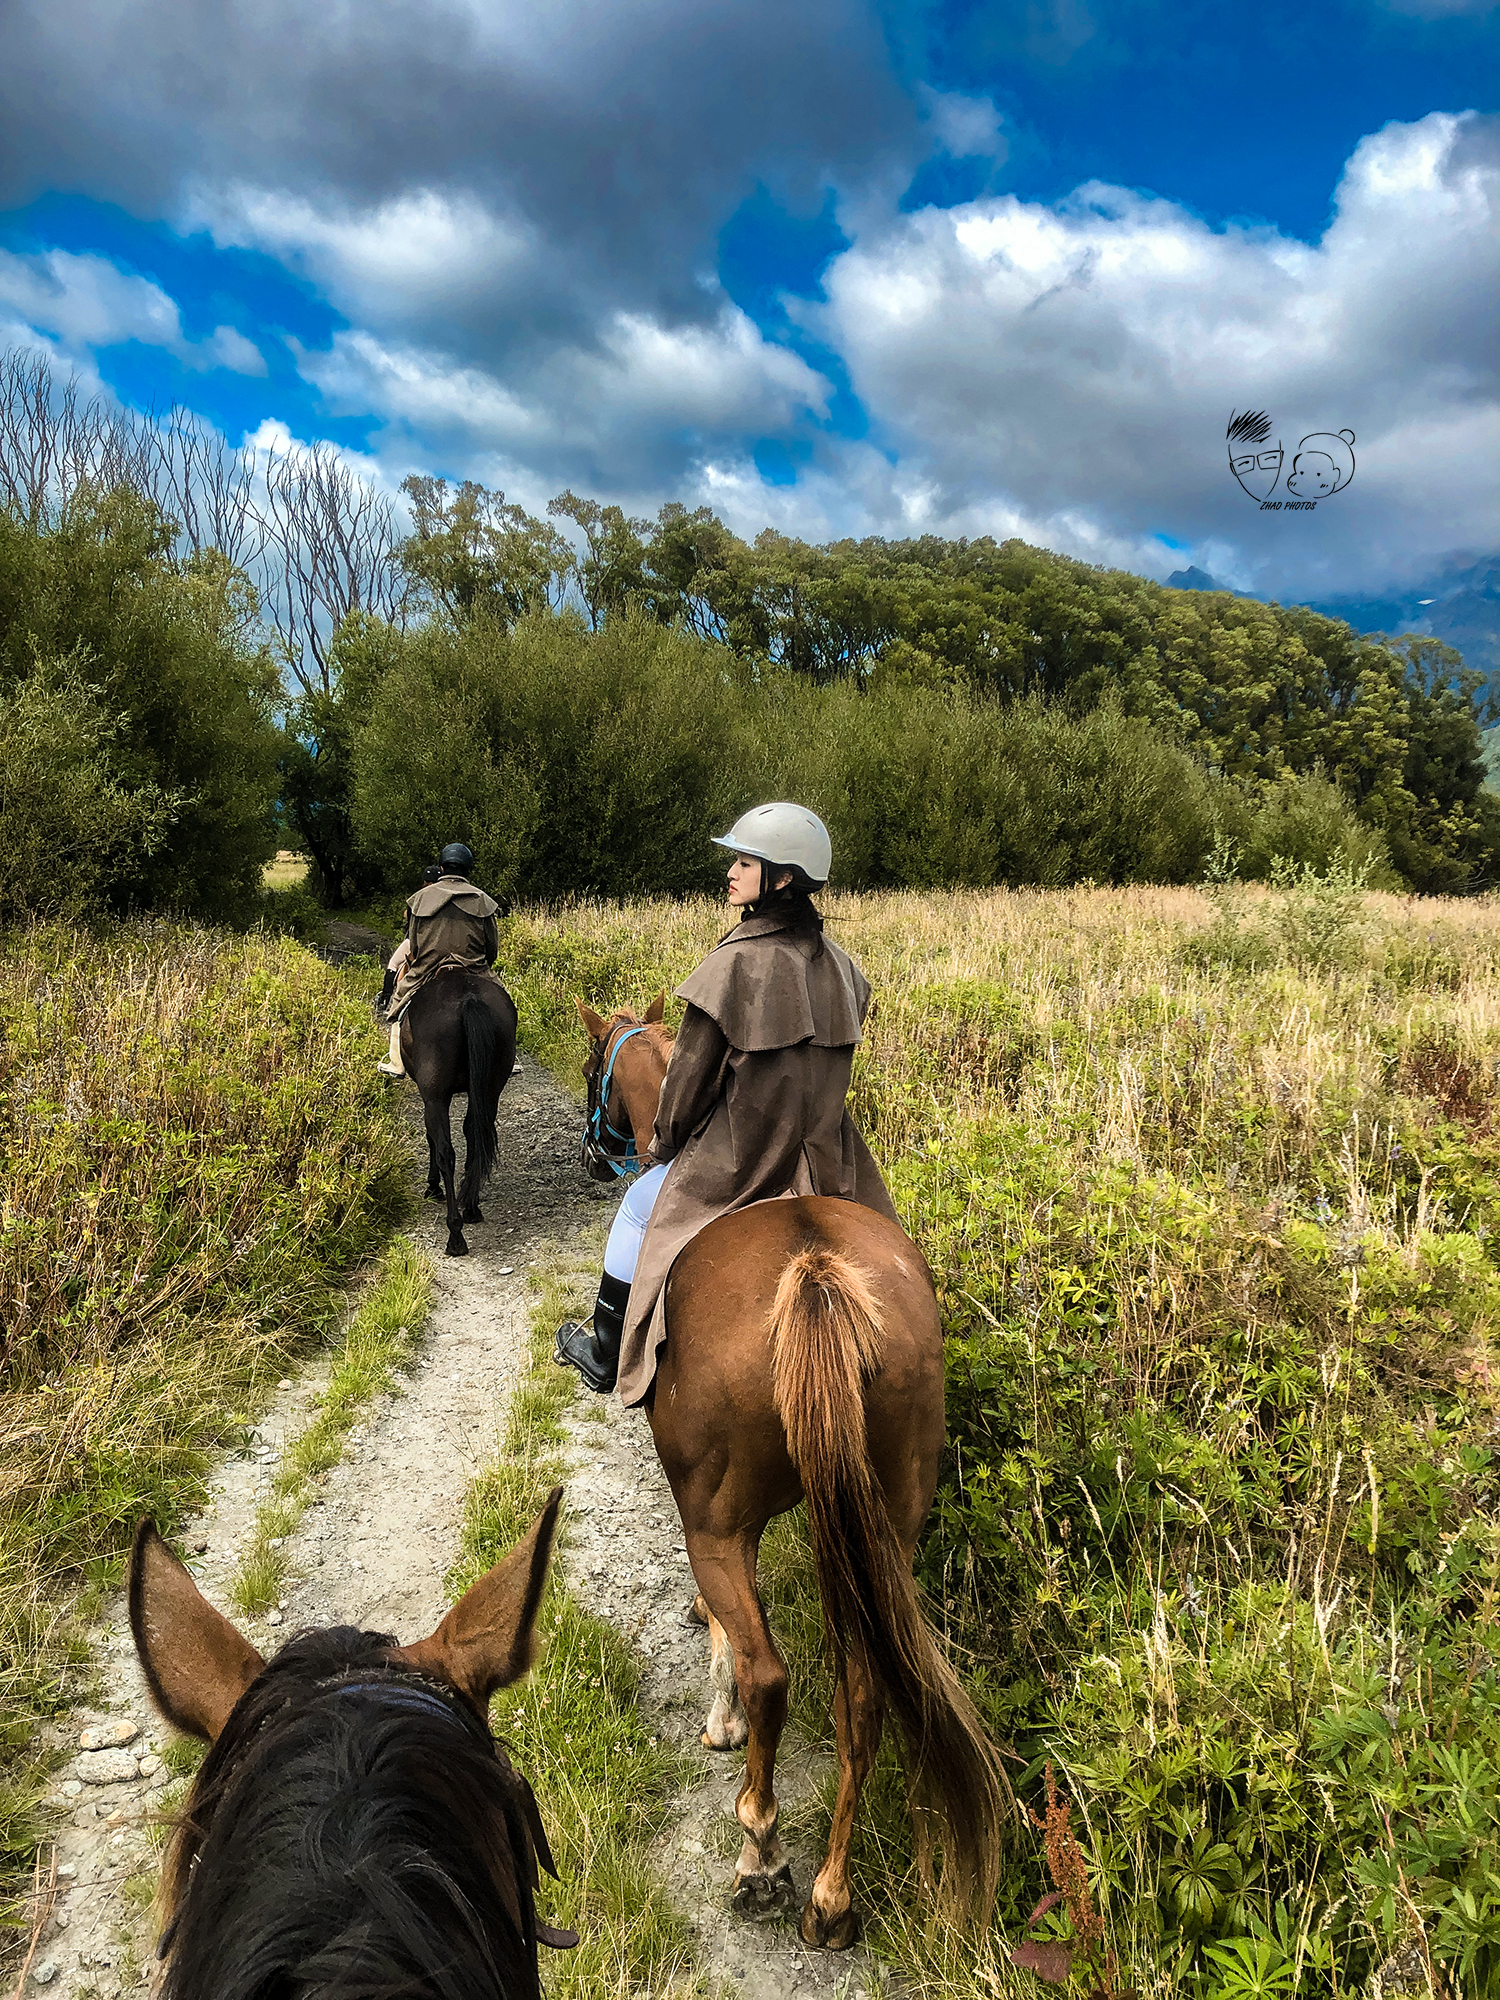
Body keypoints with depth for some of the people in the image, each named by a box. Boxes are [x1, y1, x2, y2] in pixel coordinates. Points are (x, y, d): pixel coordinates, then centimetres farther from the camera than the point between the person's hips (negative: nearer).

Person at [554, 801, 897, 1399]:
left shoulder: (736, 963, -22)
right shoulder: (838, 966, -1)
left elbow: (690, 1075, -14)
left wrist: (663, 1142, 3)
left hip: (735, 1162, -5)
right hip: (824, 1158, 5)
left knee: (638, 1207, 19)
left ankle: (605, 1355, 34)